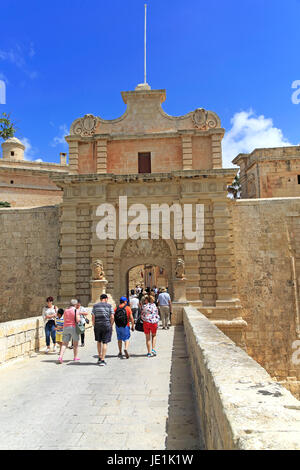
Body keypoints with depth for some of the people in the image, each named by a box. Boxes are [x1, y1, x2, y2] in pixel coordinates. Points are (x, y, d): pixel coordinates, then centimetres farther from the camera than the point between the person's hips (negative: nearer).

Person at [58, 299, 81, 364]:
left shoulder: (65, 310, 10)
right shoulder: (76, 311, -6)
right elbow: (78, 320, -14)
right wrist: (79, 317, 6)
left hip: (66, 327, 4)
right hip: (73, 327, -3)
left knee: (64, 343, 3)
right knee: (75, 343, 13)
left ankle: (60, 356, -14)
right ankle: (75, 357, 22)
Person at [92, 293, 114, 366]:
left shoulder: (95, 306, 5)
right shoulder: (109, 306, 0)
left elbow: (93, 317, 1)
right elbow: (112, 317, -4)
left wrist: (94, 325, 10)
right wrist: (111, 326, 6)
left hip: (97, 326, 2)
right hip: (106, 325, -2)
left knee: (99, 341, 20)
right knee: (105, 343, 3)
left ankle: (99, 357, 22)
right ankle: (102, 360, 0)